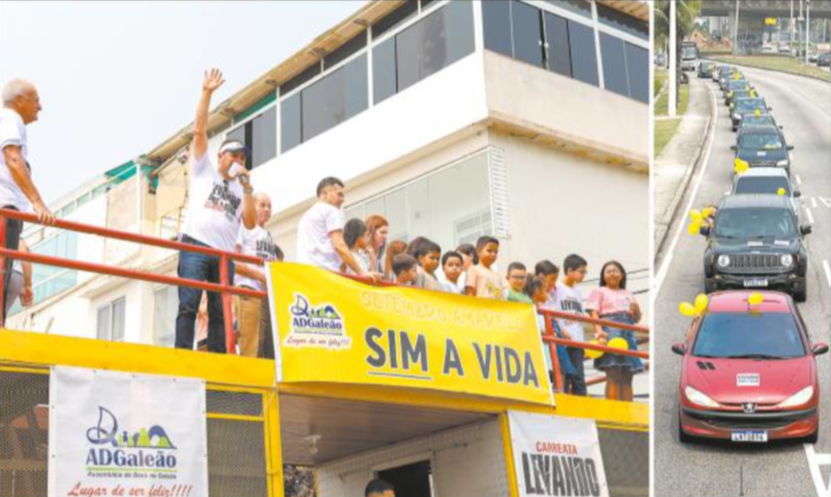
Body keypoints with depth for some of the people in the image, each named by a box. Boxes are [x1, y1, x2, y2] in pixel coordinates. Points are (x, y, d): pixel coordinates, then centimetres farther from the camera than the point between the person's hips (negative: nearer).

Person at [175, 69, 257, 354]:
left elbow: (250, 224, 9)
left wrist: (247, 188, 2)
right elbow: (199, 131, 6)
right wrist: (207, 93, -1)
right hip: (195, 246, -4)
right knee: (188, 306, -11)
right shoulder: (204, 170, 17)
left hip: (224, 254, 4)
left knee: (220, 312, 1)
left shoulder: (241, 190, 24)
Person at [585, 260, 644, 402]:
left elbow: (636, 319, 25)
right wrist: (599, 331, -20)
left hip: (628, 332, 5)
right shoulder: (599, 291, 13)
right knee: (613, 376, -15)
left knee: (627, 378, 1)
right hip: (610, 330, -5)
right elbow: (594, 314, -1)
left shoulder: (628, 294, 28)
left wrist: (637, 310, 1)